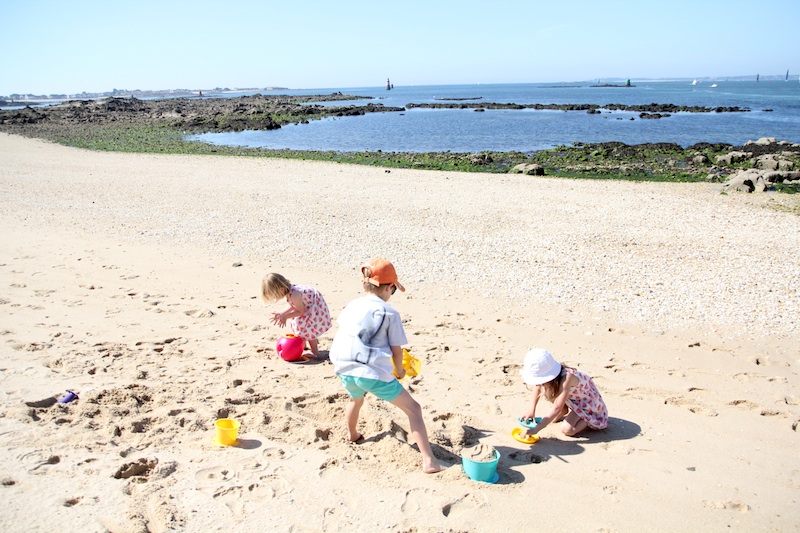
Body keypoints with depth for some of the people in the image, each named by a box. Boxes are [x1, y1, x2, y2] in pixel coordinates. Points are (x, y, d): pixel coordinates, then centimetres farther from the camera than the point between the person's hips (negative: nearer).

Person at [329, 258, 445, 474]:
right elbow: (396, 350, -1)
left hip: (344, 369, 6)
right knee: (413, 408, 4)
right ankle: (429, 461, -5)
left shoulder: (352, 306, 11)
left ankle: (353, 436, 62)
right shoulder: (390, 313, -3)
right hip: (374, 372, -5)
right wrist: (400, 371, 18)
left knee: (356, 398, 39)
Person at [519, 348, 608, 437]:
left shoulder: (567, 377, -41)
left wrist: (536, 429, -46)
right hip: (572, 399, 7)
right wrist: (532, 411, -2)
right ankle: (563, 411, 7)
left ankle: (590, 419, 0)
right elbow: (538, 387, 4)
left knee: (567, 430, -25)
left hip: (588, 402, -7)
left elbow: (557, 408, -43)